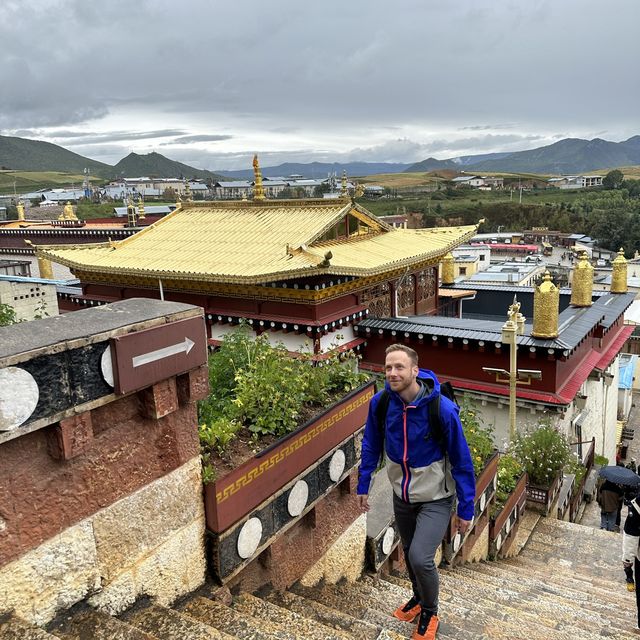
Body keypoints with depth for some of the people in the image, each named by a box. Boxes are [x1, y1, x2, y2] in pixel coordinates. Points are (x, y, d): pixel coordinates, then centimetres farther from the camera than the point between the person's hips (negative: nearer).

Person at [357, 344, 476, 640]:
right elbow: (371, 445, 1)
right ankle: (420, 597, 50)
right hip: (402, 496, 4)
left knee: (420, 558, -15)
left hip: (435, 499, -4)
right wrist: (363, 485, 5)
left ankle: (430, 612, 16)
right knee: (410, 554, 20)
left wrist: (466, 508, -12)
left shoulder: (442, 409, -28)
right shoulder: (380, 403, -16)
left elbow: (461, 461, -17)